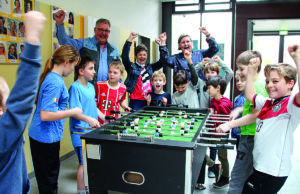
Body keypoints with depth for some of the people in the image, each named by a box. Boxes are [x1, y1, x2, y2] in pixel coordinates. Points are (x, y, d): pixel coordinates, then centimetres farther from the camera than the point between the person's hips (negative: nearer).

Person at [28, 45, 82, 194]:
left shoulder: (48, 77, 7)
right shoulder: (55, 82, -22)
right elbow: (45, 115, -27)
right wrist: (72, 112, -18)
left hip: (38, 135, 9)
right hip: (47, 138, -9)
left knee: (49, 177, 21)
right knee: (48, 182, 6)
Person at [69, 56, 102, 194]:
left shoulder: (91, 87, 11)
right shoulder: (75, 87, -13)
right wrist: (88, 119, -32)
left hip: (92, 130, 8)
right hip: (81, 132, -8)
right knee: (84, 163, 1)